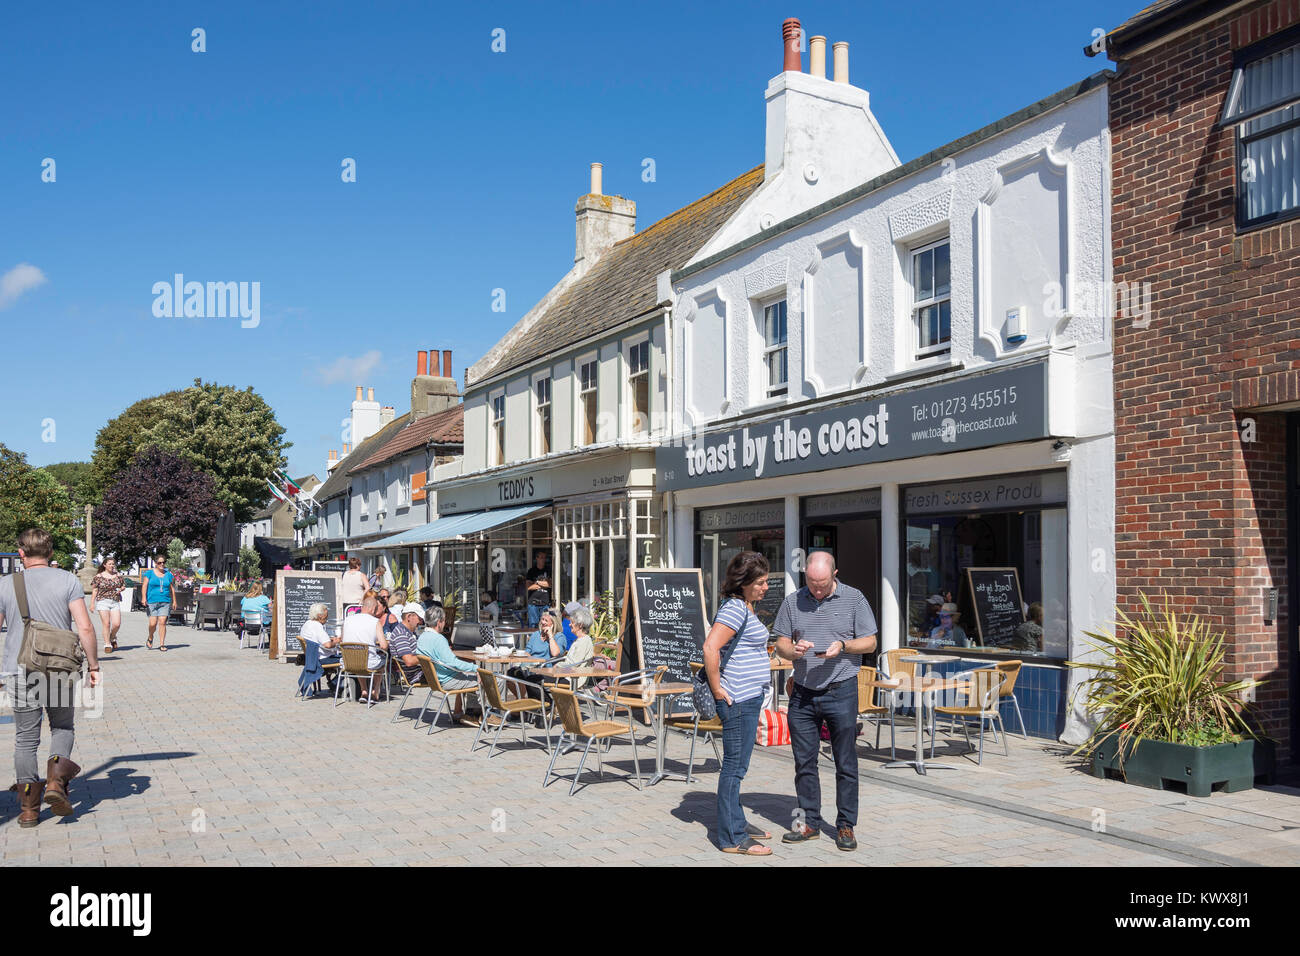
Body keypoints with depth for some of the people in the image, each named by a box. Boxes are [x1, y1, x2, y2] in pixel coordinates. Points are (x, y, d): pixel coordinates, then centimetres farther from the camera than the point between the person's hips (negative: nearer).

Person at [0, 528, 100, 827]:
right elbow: (85, 627, -9)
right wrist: (93, 664, 1)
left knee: (26, 738, 9)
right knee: (63, 727, 18)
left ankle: (29, 809, 11)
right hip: (60, 670, 0)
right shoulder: (68, 581, -2)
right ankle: (56, 781, -5)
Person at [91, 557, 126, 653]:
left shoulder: (118, 576, 10)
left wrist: (120, 589, -2)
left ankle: (113, 638, 24)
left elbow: (124, 586, 22)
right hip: (102, 601, -3)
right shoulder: (98, 577, 1)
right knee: (106, 624, -6)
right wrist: (92, 604, -2)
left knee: (117, 624, -6)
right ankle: (107, 644, 5)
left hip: (115, 602, 3)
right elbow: (94, 591, 2)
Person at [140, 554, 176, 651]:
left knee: (162, 622, -8)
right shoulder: (149, 573, 6)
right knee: (153, 623, -8)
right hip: (152, 602, -2)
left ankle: (162, 644, -5)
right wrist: (144, 598, -12)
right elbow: (144, 586, 1)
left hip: (165, 602, 2)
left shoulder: (168, 574, 12)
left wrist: (174, 601, 17)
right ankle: (150, 638, 21)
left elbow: (172, 589, 18)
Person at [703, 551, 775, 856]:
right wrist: (717, 689, -21)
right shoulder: (735, 608, -16)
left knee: (737, 765, 17)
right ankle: (731, 838, 2)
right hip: (738, 699, -10)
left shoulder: (746, 607, 15)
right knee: (734, 766, -4)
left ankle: (737, 823, 28)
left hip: (750, 697, 10)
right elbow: (710, 647, -27)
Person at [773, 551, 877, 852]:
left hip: (841, 692, -3)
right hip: (802, 693, 3)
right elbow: (781, 643, 9)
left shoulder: (854, 599, 0)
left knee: (845, 762, 2)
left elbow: (870, 642, 1)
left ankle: (846, 825, 13)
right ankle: (809, 822, 19)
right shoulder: (792, 602, 7)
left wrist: (843, 646, -17)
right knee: (804, 761, 7)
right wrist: (793, 650, -14)